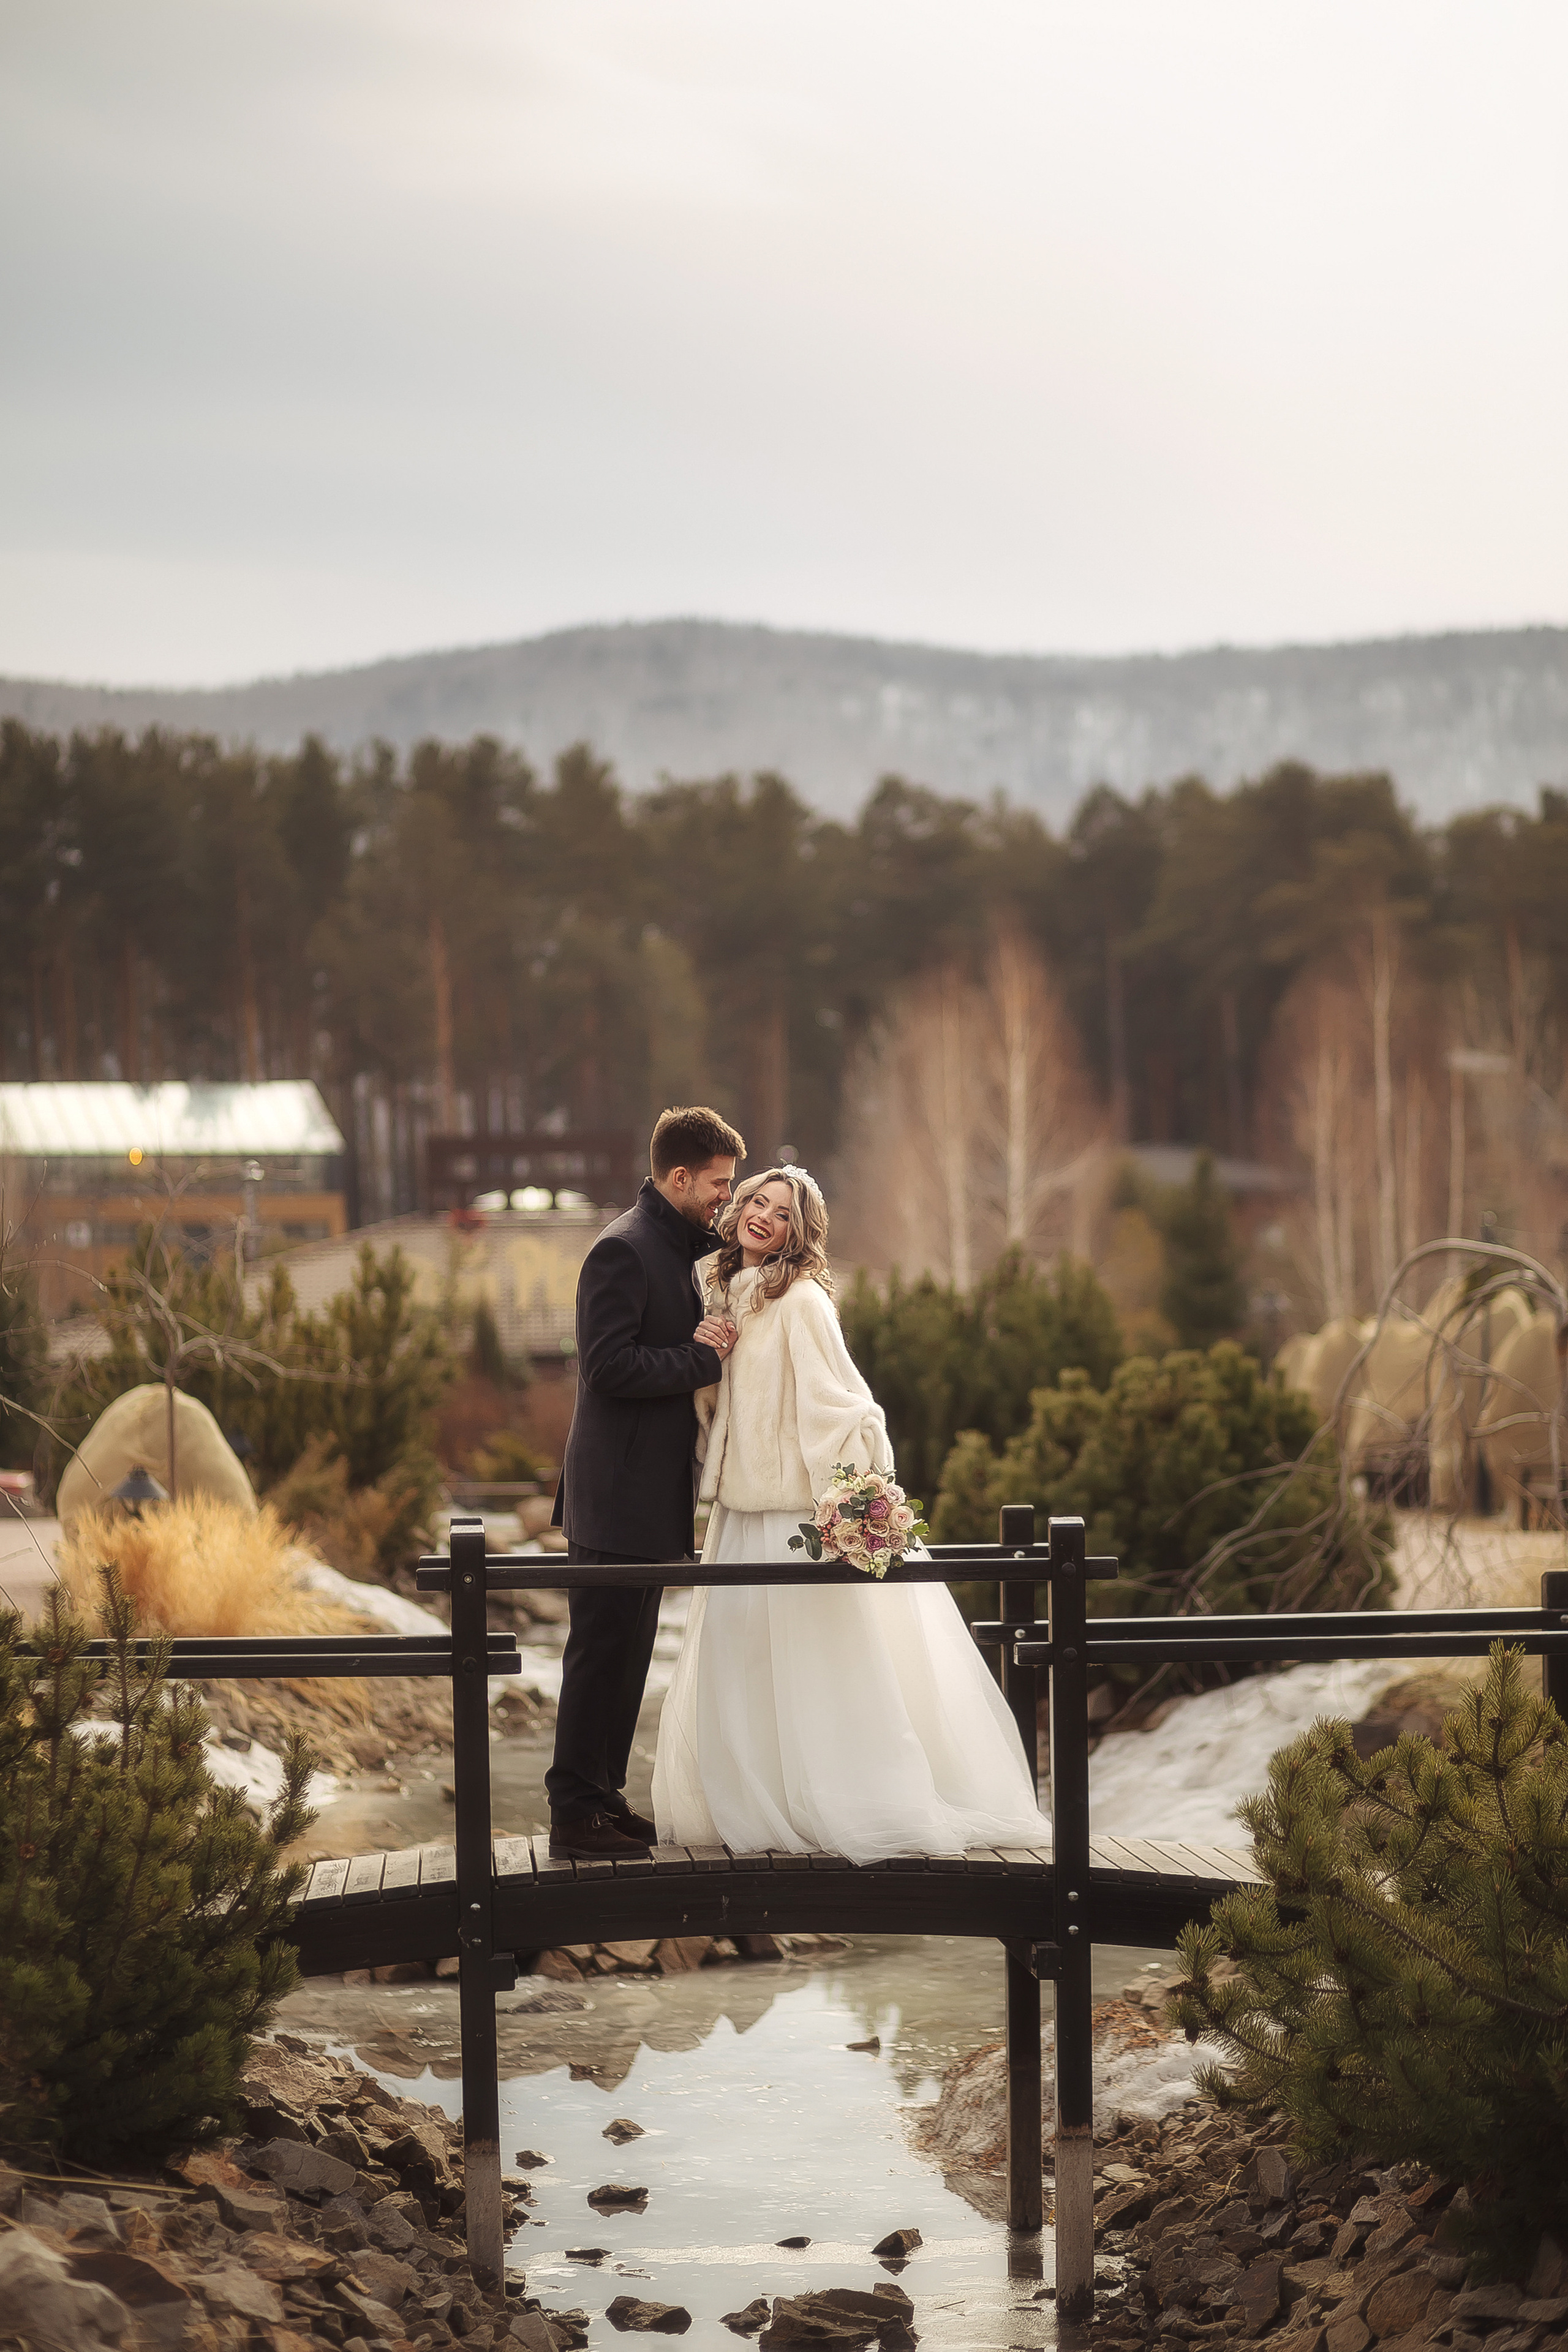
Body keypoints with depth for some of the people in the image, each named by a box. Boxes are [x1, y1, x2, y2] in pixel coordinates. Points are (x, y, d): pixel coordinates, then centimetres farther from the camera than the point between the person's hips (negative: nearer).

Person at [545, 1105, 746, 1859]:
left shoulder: (682, 1249, 14)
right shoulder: (622, 1251, -16)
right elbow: (609, 1367, -23)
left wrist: (711, 1342, 2)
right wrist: (703, 1357, -16)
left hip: (652, 1496, 10)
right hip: (619, 1493, -10)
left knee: (625, 1654, 14)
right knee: (602, 1652, -5)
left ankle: (604, 1797, 21)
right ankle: (577, 1813, 0)